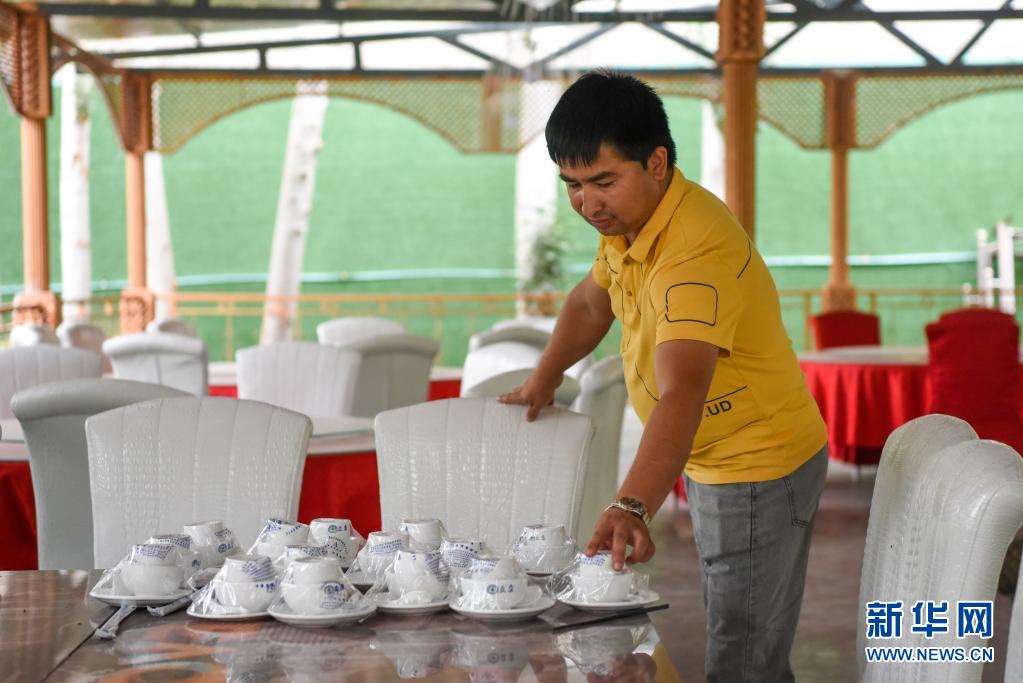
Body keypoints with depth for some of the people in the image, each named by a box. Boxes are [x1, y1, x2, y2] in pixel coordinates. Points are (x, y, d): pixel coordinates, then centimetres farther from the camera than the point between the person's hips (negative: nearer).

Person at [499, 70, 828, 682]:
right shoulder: (627, 219, -1)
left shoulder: (699, 254, -32)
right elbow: (592, 300, 21)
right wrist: (544, 379, 21)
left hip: (759, 471, -10)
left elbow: (681, 396, -44)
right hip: (714, 465, 10)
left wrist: (631, 508, -55)